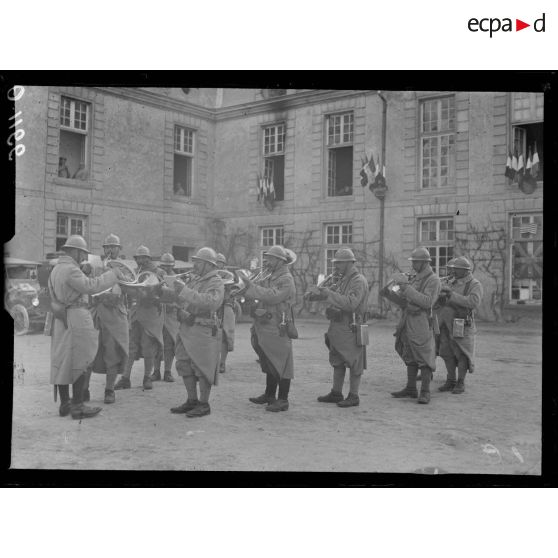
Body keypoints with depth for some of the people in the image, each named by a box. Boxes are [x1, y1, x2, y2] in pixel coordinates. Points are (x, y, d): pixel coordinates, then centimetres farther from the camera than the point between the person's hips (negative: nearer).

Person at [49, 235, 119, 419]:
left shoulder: (56, 269, 15)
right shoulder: (70, 269, -15)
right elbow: (90, 286, -26)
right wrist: (113, 275, -18)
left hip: (61, 320, 10)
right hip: (76, 318, -9)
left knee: (62, 361, 11)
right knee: (78, 362, -5)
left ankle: (64, 403, 18)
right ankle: (77, 406, -3)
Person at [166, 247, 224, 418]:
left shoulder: (216, 283, -11)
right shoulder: (195, 280, 16)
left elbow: (212, 302, -30)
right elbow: (180, 297, 26)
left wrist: (185, 291, -32)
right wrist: (161, 290, 14)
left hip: (203, 331, -9)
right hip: (186, 329, 9)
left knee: (202, 368, -1)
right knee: (184, 365, 11)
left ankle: (204, 404, 10)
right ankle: (192, 401, 22)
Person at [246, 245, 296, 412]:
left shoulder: (286, 279, -12)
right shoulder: (269, 277, 17)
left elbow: (272, 296, -26)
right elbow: (259, 295, 14)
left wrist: (251, 285, -23)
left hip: (277, 329, -9)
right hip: (265, 328, 9)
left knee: (281, 364, -3)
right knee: (270, 363, 17)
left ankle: (283, 400, 3)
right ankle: (269, 395, 28)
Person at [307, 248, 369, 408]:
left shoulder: (359, 281, -15)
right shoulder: (342, 279, 13)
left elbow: (350, 304, -27)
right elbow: (329, 292, 13)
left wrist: (329, 293, -25)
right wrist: (316, 291, -9)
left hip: (351, 329, -9)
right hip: (337, 327, 9)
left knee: (353, 363, 1)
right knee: (337, 362, 15)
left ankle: (353, 396, 9)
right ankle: (336, 393, 25)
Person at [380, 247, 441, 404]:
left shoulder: (433, 280, -9)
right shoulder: (414, 279, 16)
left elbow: (427, 302, -21)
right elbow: (404, 302, 16)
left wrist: (407, 289, -23)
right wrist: (389, 293, 1)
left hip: (422, 324, -8)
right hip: (408, 324, 8)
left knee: (424, 358, -5)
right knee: (410, 357, 12)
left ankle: (425, 392, -1)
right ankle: (411, 388, 20)